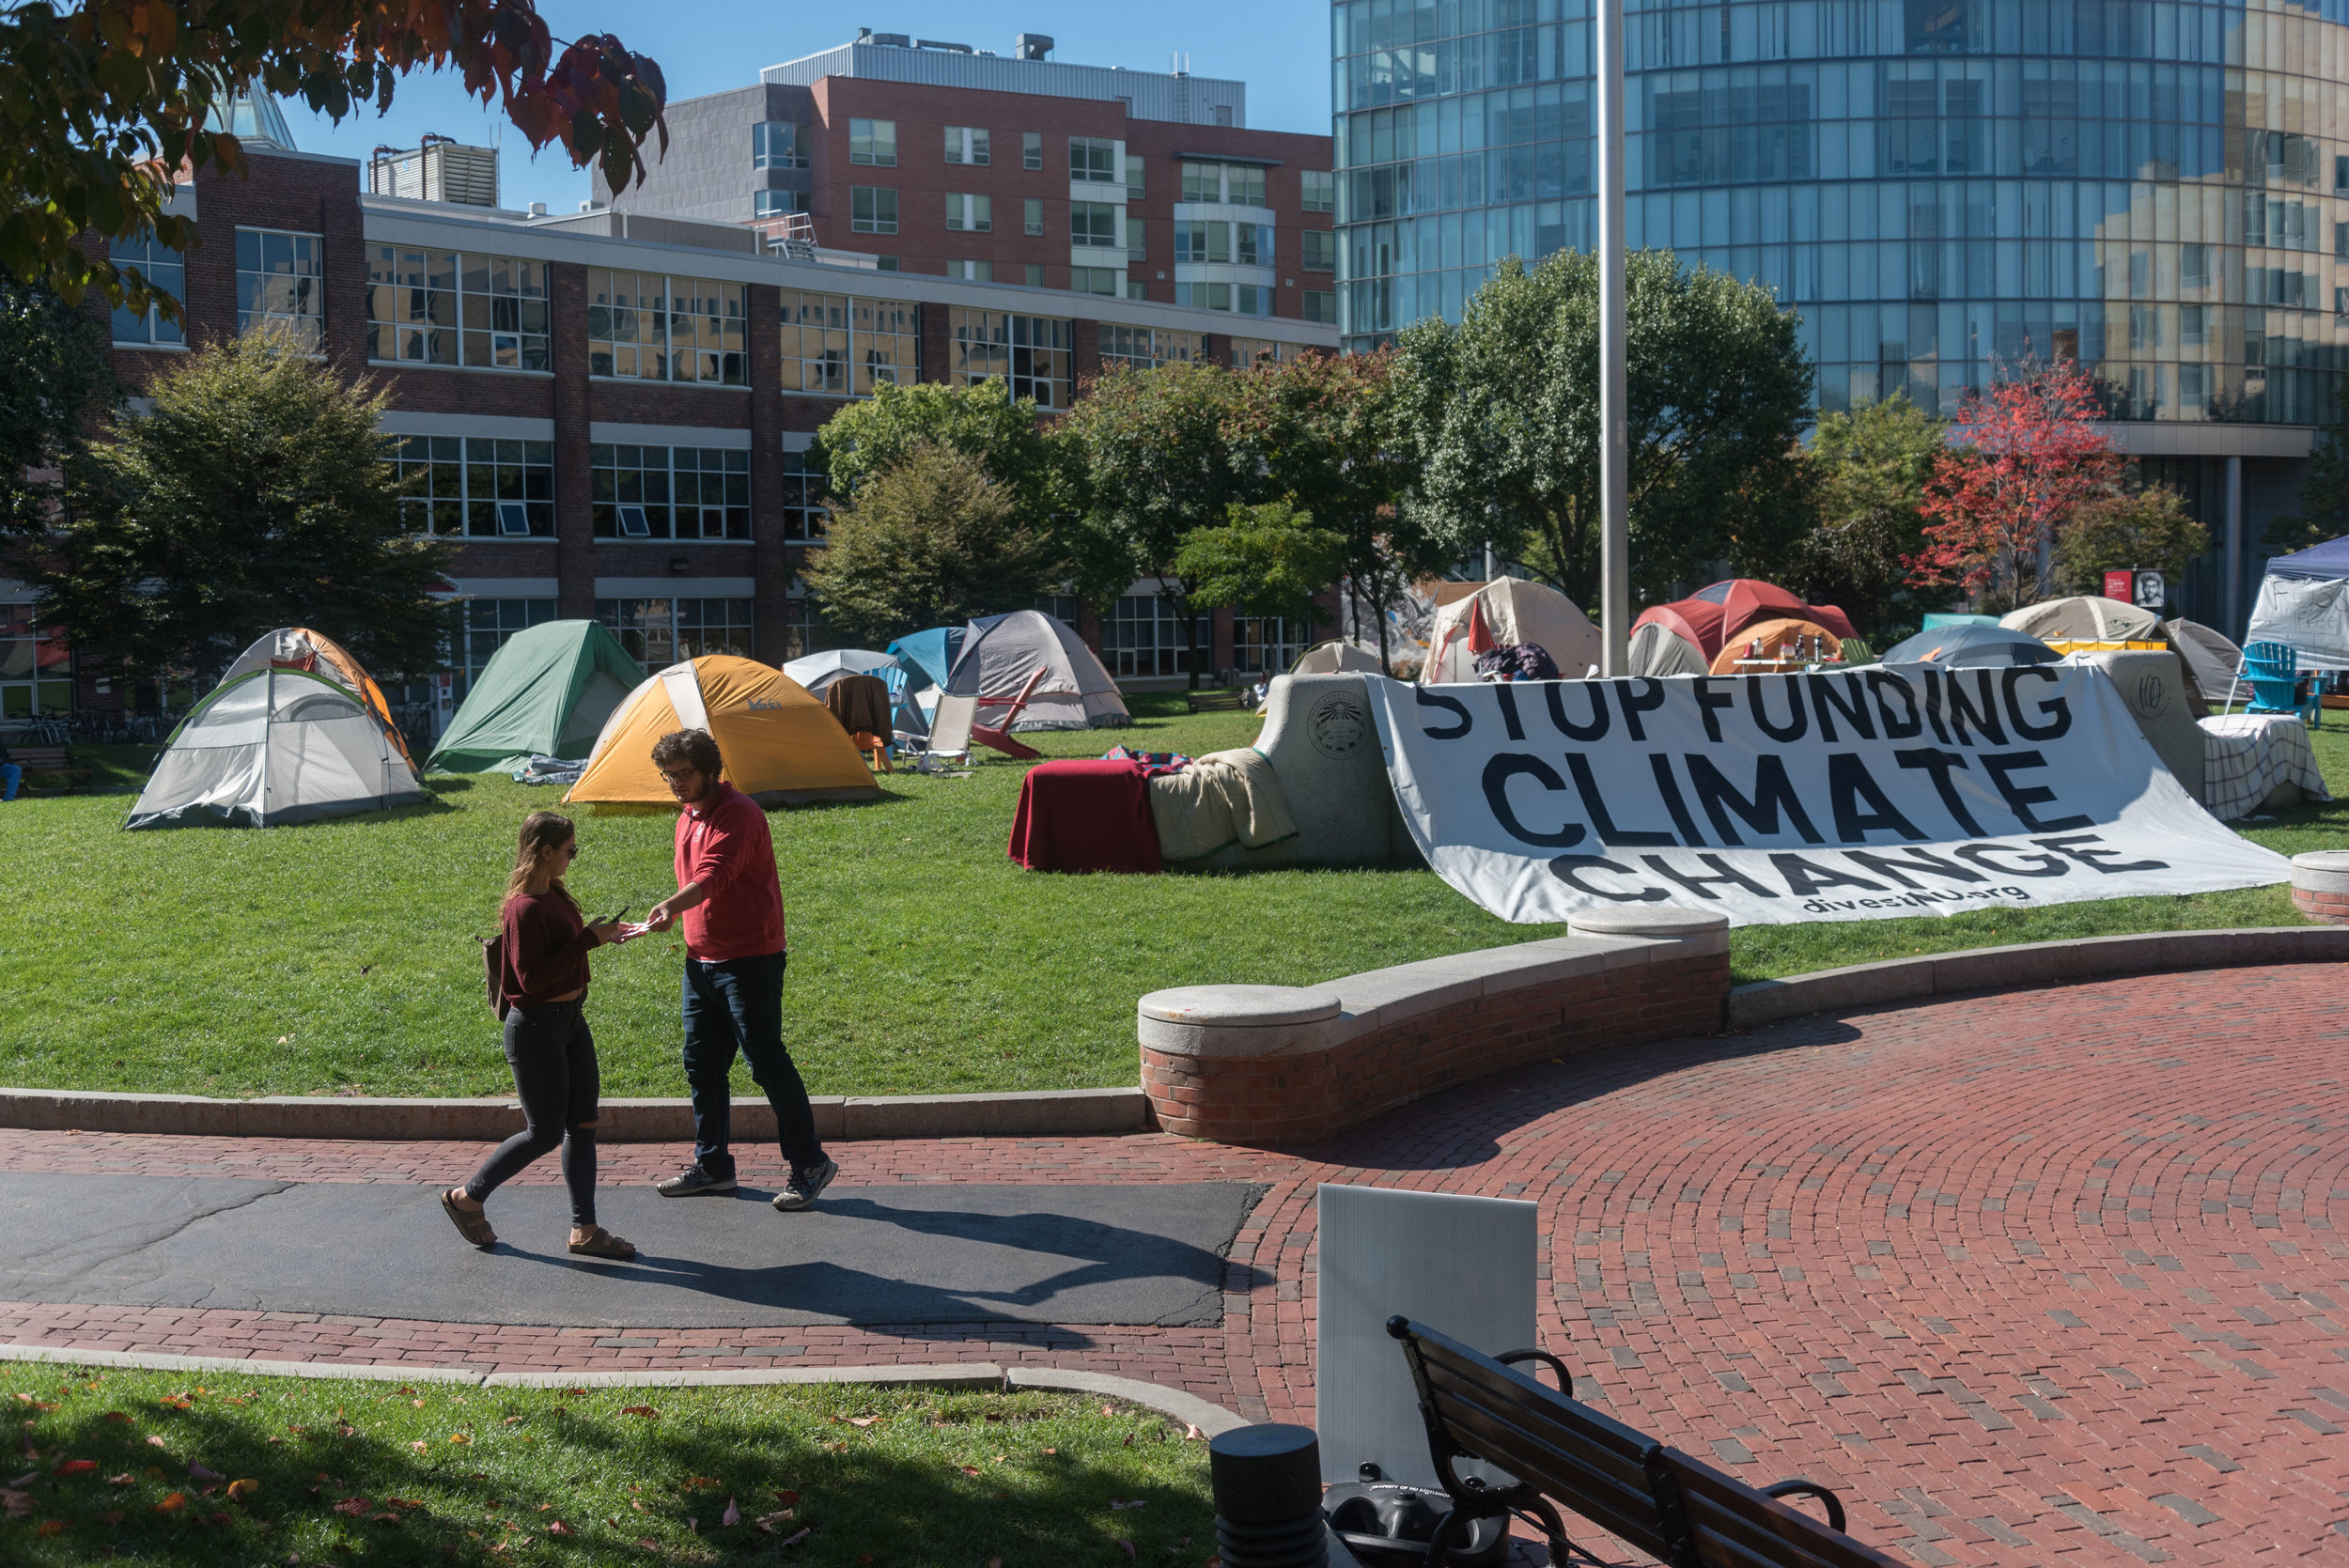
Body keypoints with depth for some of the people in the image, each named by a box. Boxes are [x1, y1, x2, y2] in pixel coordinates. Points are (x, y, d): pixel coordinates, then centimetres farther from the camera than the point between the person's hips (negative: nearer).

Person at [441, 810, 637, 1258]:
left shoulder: (553, 894, 7)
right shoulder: (526, 907, -22)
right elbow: (532, 978, -26)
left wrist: (599, 934, 7)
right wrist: (588, 940, -25)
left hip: (570, 1019, 9)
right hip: (536, 1027, -9)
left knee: (583, 1124, 9)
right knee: (545, 1133, 1)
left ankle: (584, 1229, 16)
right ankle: (467, 1199, 19)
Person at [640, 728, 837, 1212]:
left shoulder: (737, 813, -14)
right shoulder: (687, 820, 15)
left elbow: (714, 876, -30)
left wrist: (671, 905, -46)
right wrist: (666, 919, 13)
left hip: (750, 960, -9)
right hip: (701, 961, 9)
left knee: (766, 1061, -7)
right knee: (701, 1063, 12)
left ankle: (809, 1163, 1)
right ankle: (712, 1164, 23)